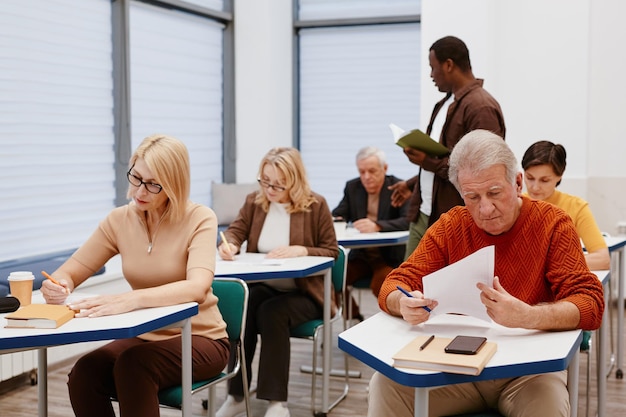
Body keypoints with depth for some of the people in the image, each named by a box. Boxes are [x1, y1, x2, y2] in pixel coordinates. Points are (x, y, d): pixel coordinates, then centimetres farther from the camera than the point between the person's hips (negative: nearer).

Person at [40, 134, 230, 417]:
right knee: (82, 375, -23)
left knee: (131, 367, -32)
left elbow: (198, 288, -32)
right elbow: (70, 272, 2)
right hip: (144, 337, 4)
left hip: (199, 339, -4)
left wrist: (130, 300, -47)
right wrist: (58, 285, -24)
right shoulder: (120, 220, -1)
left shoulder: (200, 219, -15)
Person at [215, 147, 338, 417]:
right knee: (240, 309, -30)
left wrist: (300, 251, -21)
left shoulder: (316, 205, -4)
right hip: (262, 286, 3)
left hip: (303, 292, -3)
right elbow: (235, 231, 3)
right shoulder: (254, 201, 8)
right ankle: (236, 395, -19)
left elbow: (332, 252, -2)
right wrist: (228, 245, -22)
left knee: (272, 313, -34)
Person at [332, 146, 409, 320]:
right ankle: (354, 318, 7)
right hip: (360, 255, 5)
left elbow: (407, 221, -20)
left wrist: (377, 226, -38)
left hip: (389, 255, -5)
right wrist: (336, 221, -21)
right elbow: (337, 214, 5)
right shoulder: (352, 187, 8)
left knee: (380, 283, -33)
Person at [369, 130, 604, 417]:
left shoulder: (552, 224, -4)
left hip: (528, 366, -2)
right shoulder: (450, 226, 4)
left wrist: (529, 317, -33)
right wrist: (404, 303, -23)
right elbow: (395, 284, 3)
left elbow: (590, 304, -12)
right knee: (385, 384, -21)